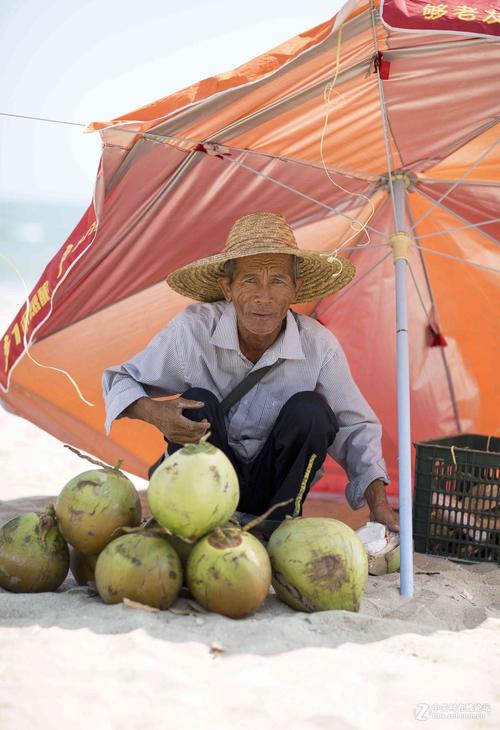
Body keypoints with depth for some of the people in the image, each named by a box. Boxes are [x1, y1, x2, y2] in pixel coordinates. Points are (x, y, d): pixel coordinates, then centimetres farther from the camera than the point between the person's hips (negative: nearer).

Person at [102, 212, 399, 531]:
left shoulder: (318, 345, -14)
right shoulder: (192, 329, -17)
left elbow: (356, 429, -4)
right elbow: (120, 382, -5)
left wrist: (379, 504, -18)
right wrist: (153, 412, -29)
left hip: (276, 487, 1)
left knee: (311, 411, -23)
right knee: (197, 404, -27)